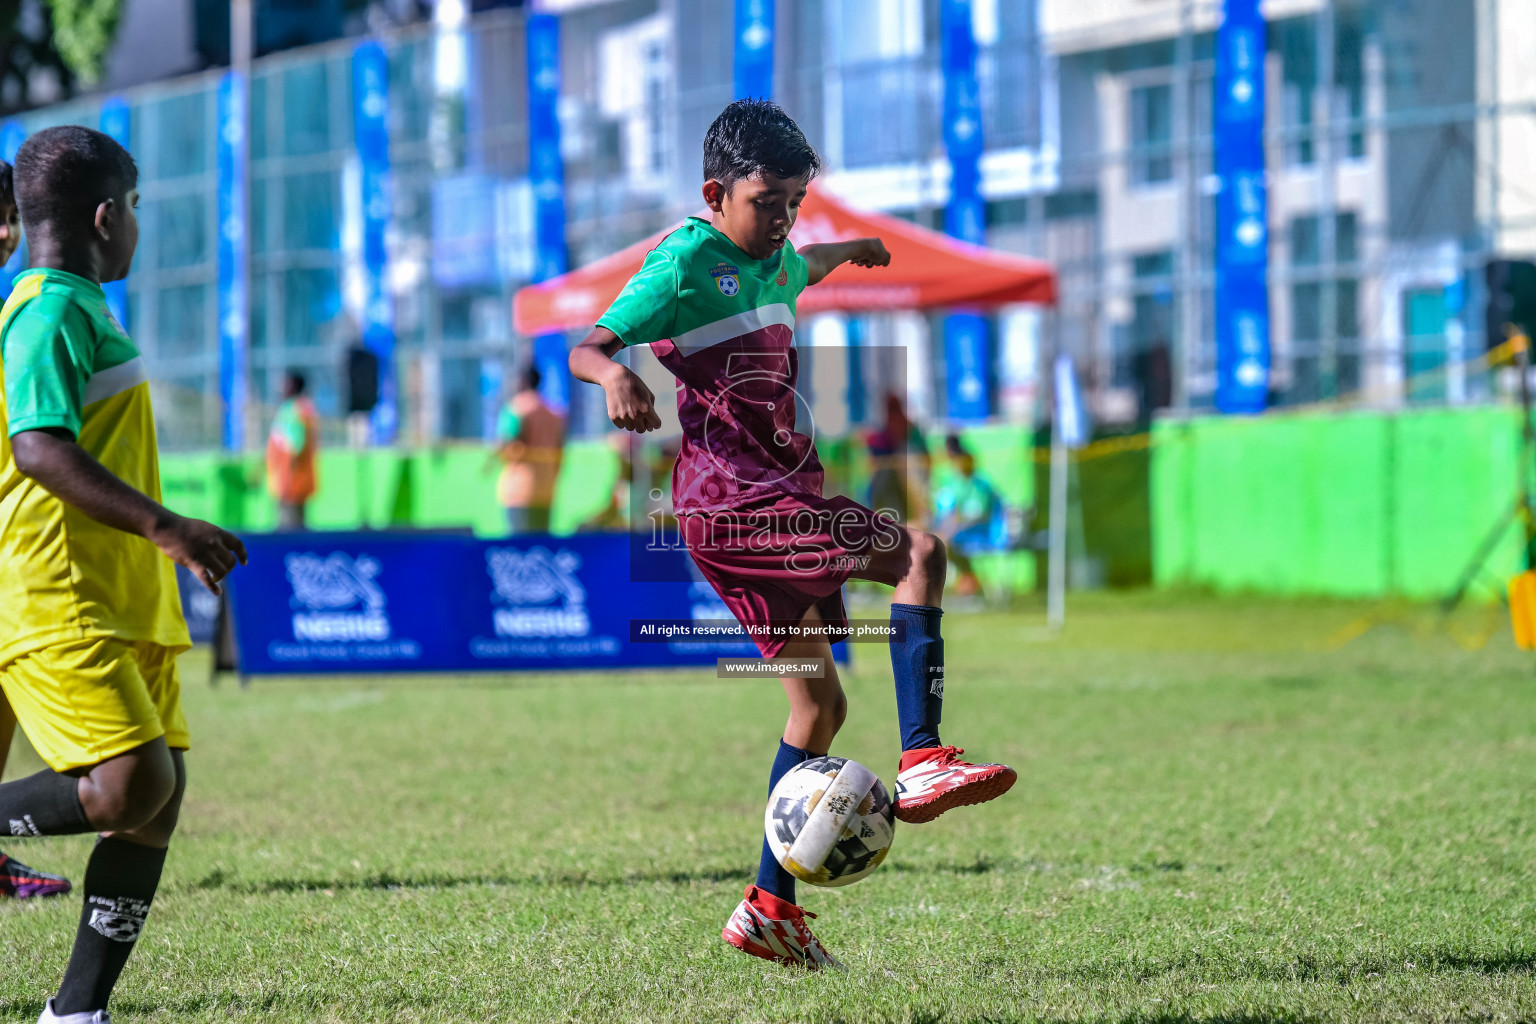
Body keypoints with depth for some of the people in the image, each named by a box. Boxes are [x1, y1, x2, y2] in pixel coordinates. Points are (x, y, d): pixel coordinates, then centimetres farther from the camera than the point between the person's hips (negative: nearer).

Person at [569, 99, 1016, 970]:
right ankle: (924, 763, -29)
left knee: (820, 702, 9)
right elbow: (586, 347, -13)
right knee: (919, 552, -22)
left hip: (781, 499, 9)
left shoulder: (774, 261, 17)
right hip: (731, 497, -9)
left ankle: (771, 907, 11)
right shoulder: (686, 263, -8)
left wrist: (847, 252, 61)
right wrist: (618, 377, -34)